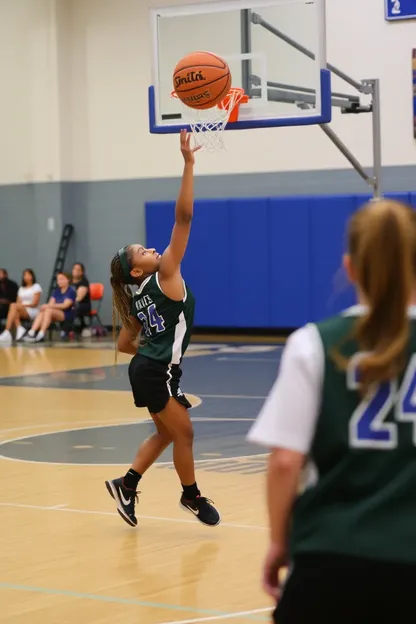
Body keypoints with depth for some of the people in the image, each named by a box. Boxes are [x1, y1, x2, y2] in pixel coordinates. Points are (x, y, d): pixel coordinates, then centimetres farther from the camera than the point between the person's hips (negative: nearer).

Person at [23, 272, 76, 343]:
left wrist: (50, 306, -24)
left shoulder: (71, 292, -4)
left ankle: (41, 335, -41)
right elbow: (51, 303, 8)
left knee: (49, 310, -32)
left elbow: (65, 305, -15)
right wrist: (46, 306, -17)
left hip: (67, 315, -6)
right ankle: (31, 333, -40)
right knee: (41, 313, -25)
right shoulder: (56, 291, 17)